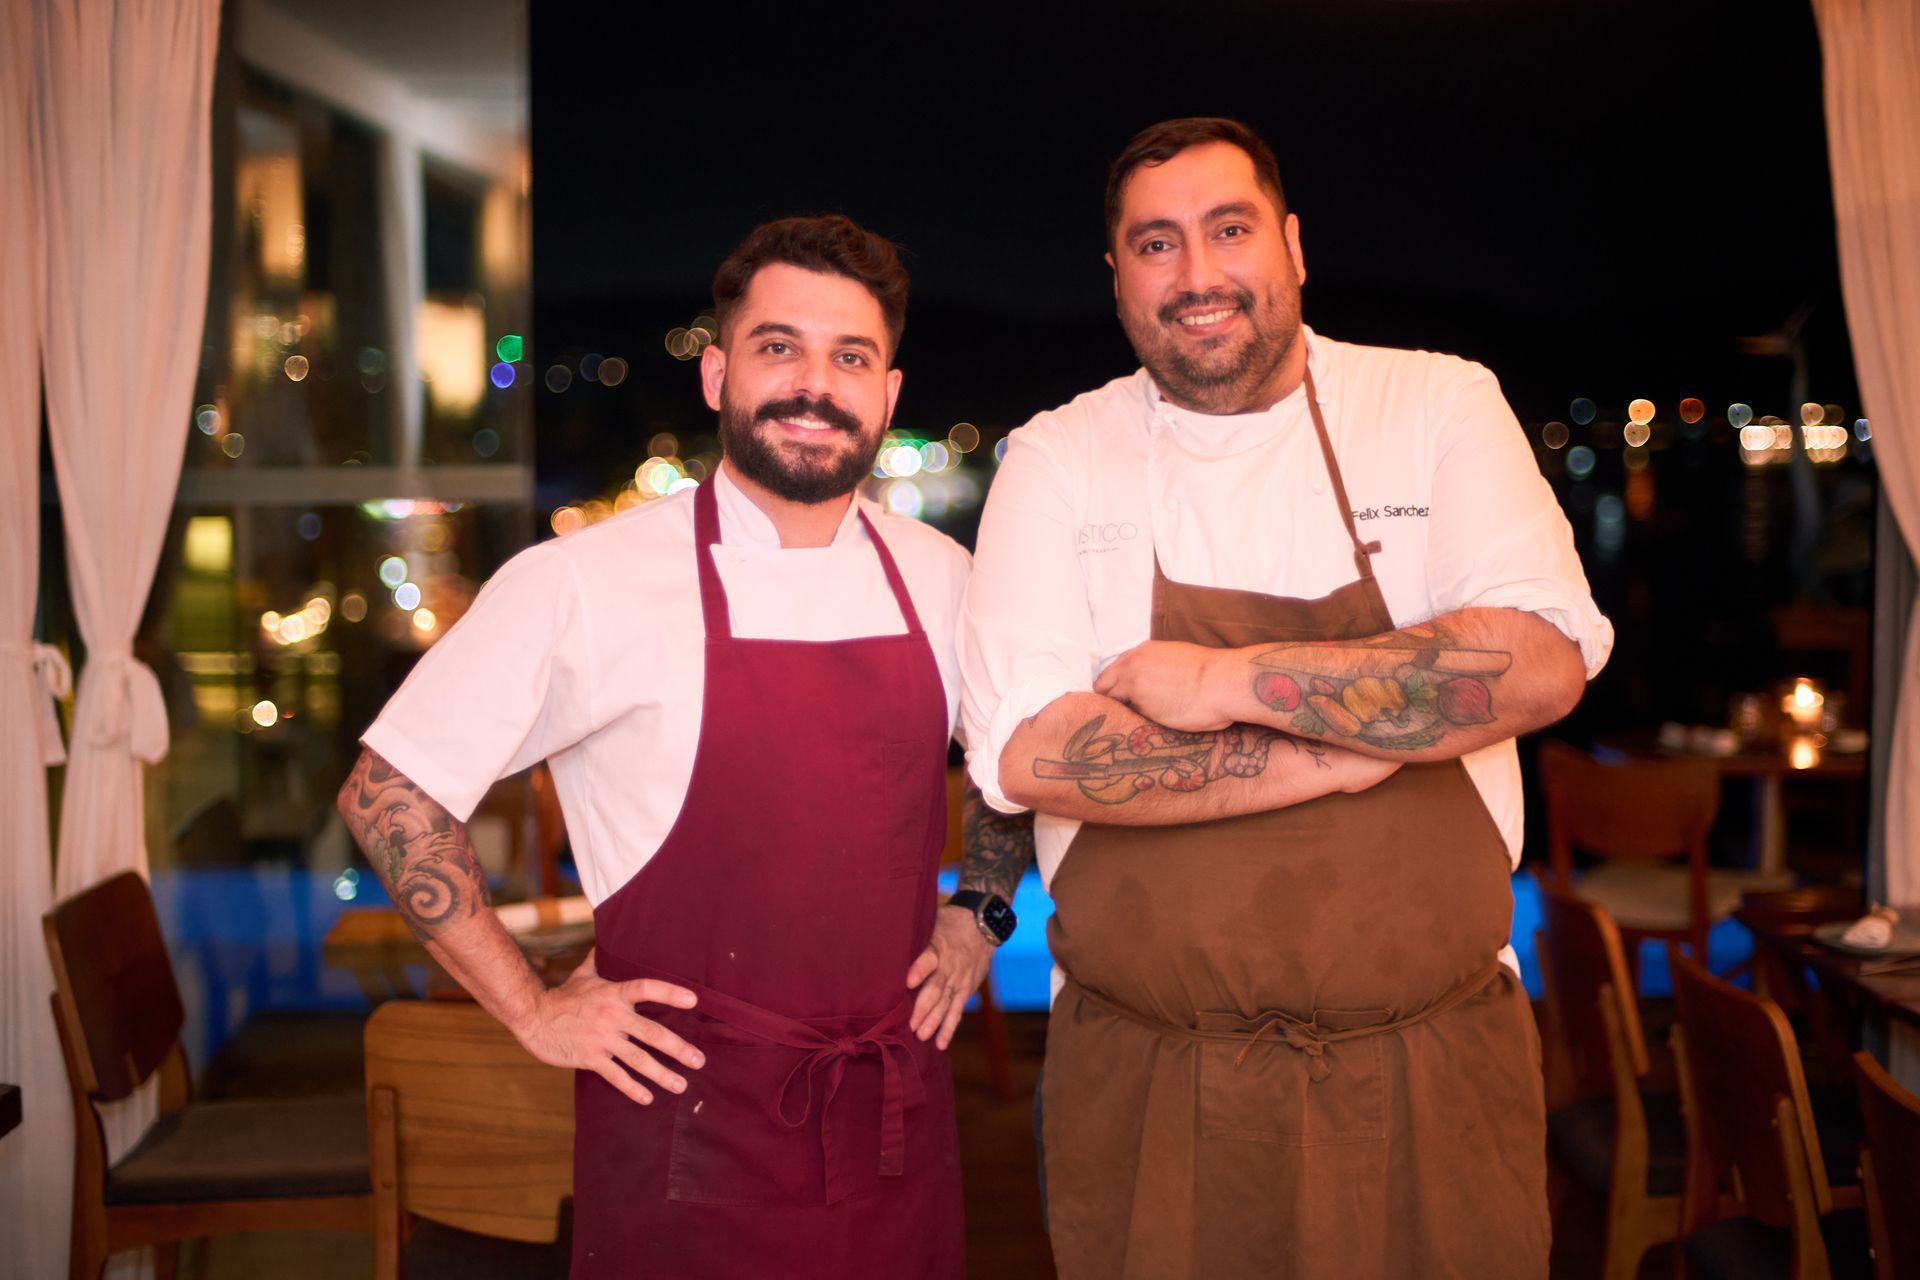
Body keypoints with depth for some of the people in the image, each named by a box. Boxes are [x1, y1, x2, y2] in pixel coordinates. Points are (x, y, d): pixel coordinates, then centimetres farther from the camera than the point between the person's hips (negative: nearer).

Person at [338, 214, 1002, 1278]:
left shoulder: (941, 579, 2)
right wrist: (531, 1011, -6)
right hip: (690, 1129, -4)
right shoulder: (582, 585, -12)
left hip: (900, 1115, 4)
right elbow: (388, 792, -7)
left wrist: (977, 909, 7)